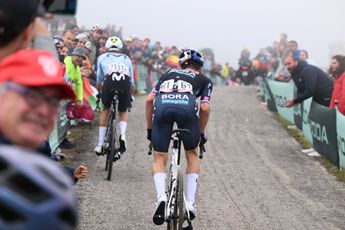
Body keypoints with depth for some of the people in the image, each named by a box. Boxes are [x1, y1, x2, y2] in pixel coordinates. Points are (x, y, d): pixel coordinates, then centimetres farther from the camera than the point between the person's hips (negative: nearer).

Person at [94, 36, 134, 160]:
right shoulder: (126, 58, 31)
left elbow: (98, 83, 33)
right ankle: (122, 134, -6)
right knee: (123, 112, 23)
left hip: (110, 81, -1)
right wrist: (130, 94, 51)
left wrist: (99, 90, 52)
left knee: (106, 110, 23)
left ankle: (100, 145, 21)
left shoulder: (102, 57, 27)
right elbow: (132, 83, 34)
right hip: (125, 83, 1)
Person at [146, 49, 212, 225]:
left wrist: (149, 129, 28)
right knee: (192, 155, 22)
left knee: (159, 158, 13)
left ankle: (161, 196, -13)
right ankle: (190, 202, 12)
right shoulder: (204, 80, 31)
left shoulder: (168, 74, 37)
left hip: (162, 105, 1)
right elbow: (204, 108, 14)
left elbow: (149, 100, 23)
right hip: (186, 105, -1)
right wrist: (201, 134, 26)